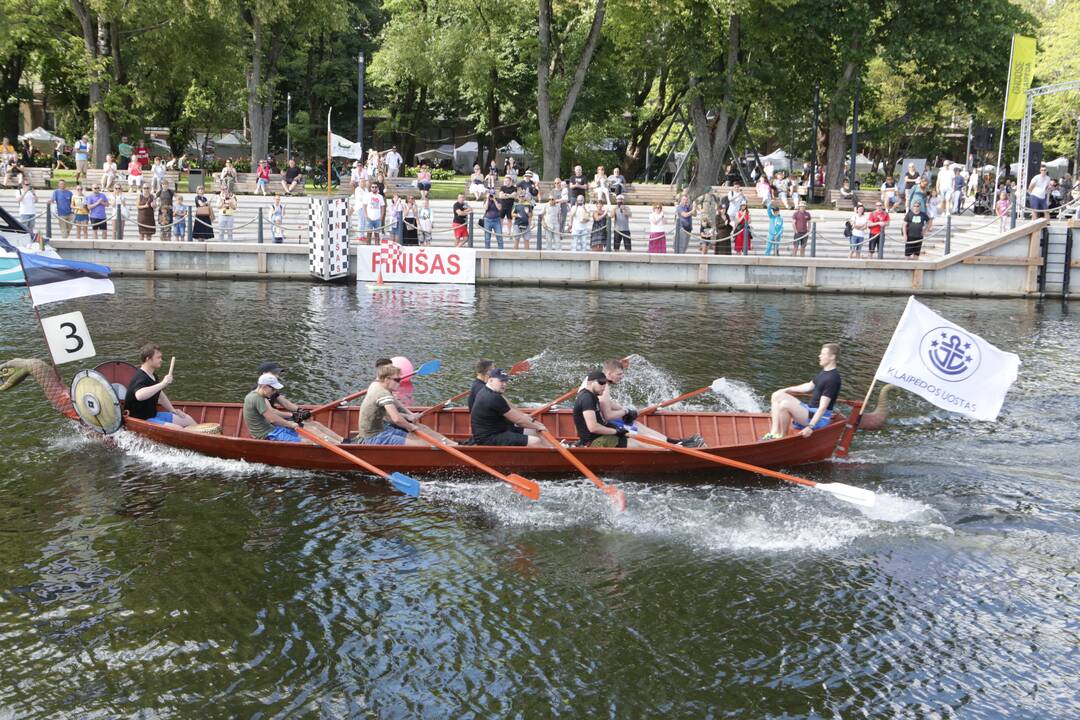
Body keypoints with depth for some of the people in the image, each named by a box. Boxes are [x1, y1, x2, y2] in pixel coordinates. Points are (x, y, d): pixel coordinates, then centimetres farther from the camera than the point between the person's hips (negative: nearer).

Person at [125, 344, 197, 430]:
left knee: (188, 420, 8)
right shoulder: (141, 378, -24)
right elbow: (139, 395, -48)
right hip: (141, 420, -11)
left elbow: (160, 395, 27)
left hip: (153, 414, 11)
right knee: (178, 429, -24)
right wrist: (162, 384, -44)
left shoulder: (152, 376, 10)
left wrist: (173, 410, 19)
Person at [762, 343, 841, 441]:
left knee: (785, 405, -30)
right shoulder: (825, 372, 11)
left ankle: (783, 437, -11)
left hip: (819, 418, -11)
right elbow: (809, 386, 26)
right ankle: (774, 433, -6)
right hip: (809, 410, 11)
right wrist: (787, 390, 25)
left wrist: (811, 427, -31)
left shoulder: (832, 379, -21)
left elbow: (823, 407, -26)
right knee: (777, 396, 6)